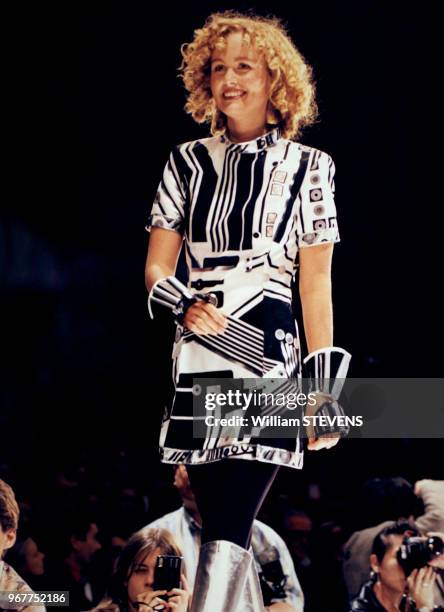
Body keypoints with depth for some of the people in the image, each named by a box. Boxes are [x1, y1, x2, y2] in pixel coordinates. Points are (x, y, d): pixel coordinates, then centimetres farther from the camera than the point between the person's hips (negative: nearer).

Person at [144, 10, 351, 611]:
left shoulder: (307, 167, 5)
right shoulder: (189, 161, 13)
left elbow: (316, 282, 3)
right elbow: (157, 267, 13)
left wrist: (324, 387, -1)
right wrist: (183, 306, -10)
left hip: (270, 357, -3)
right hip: (199, 357, 3)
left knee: (229, 525, -13)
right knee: (221, 522, 5)